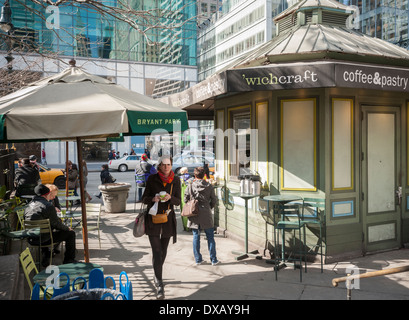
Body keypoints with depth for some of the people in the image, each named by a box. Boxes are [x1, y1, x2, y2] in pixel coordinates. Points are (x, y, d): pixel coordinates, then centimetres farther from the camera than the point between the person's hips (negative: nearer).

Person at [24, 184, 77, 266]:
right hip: (42, 239, -8)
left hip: (31, 239, 8)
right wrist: (67, 228, 10)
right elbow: (56, 223, -11)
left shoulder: (29, 205, 6)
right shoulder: (49, 206, -17)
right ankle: (69, 260, 11)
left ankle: (45, 258, 40)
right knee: (70, 233, 3)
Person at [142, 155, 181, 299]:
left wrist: (170, 197, -22)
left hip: (168, 219, 2)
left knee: (163, 251, 15)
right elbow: (144, 198, -1)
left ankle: (157, 276, 39)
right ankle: (159, 285, -6)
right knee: (156, 252, -9)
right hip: (153, 219, -2)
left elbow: (178, 202, -1)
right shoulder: (152, 179, -5)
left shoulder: (176, 180, -1)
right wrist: (153, 199, -23)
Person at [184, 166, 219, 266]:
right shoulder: (209, 186, -3)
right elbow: (213, 201, 1)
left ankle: (198, 259, 16)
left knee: (196, 237, 10)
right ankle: (213, 260, 13)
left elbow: (185, 200, 0)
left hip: (194, 216, 1)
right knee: (210, 238, 8)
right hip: (206, 216, -1)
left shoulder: (190, 186, -5)